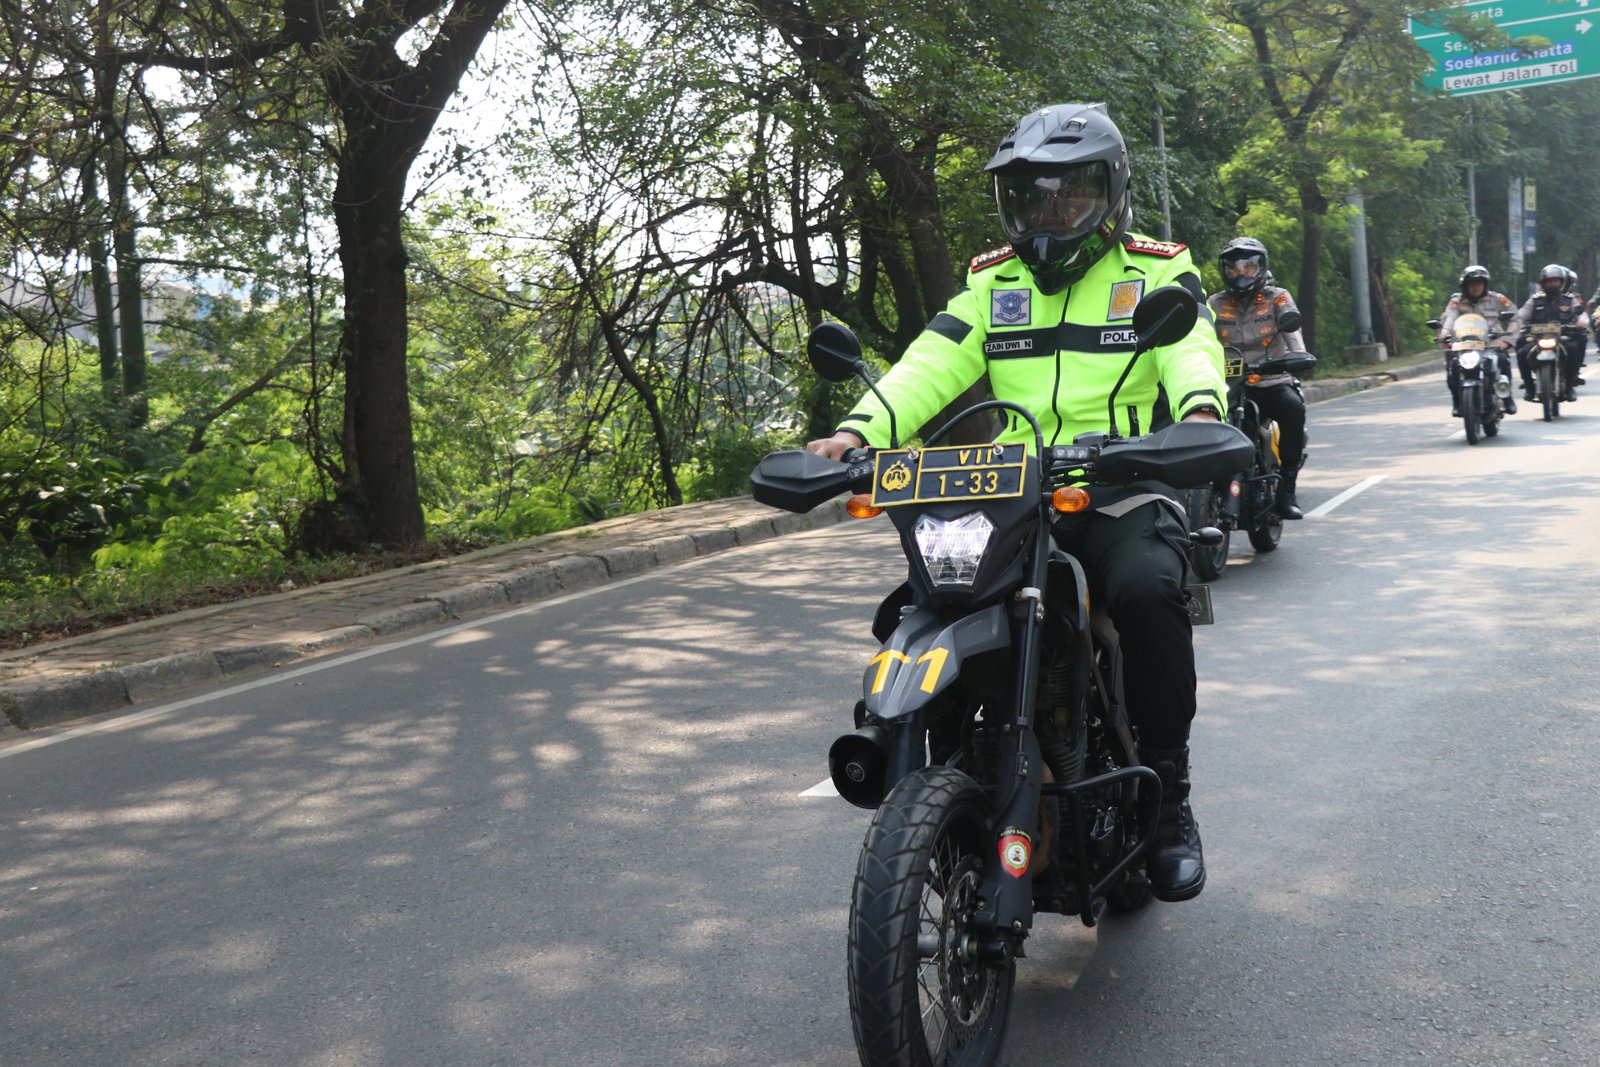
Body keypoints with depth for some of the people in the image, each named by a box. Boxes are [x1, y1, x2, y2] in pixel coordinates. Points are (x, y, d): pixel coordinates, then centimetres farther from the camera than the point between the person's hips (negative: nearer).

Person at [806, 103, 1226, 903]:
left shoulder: (1156, 271, 9)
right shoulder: (993, 281, 17)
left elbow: (1190, 346, -10)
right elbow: (932, 362, 2)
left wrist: (1201, 408, -35)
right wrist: (857, 431, -17)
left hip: (1123, 488, -3)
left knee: (1147, 594, -33)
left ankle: (1168, 795, -14)